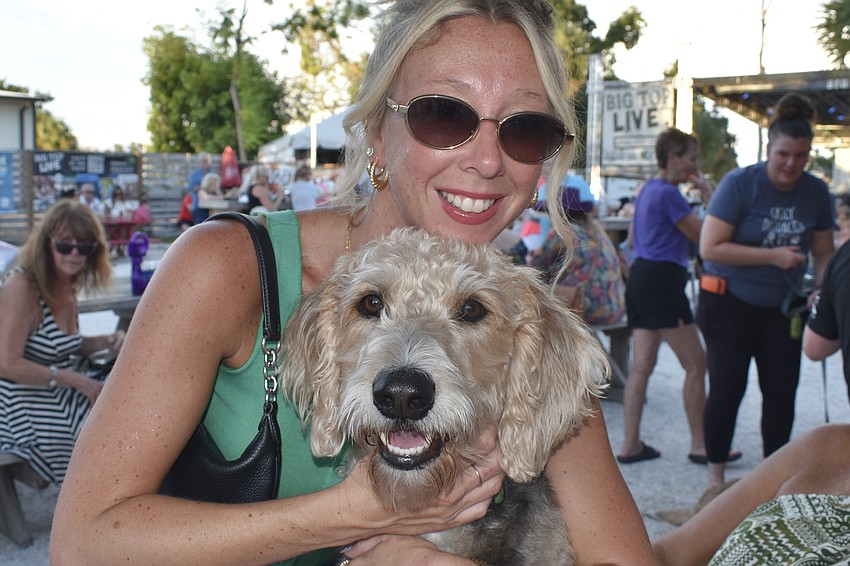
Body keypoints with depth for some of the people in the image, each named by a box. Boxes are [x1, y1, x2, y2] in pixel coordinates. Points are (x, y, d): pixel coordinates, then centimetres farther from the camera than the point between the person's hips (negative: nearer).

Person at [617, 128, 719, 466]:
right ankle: (699, 445, 5)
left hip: (639, 276, 10)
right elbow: (704, 235, -11)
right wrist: (708, 194, -3)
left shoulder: (647, 190, 18)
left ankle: (630, 445, 9)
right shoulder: (668, 193, -12)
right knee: (696, 365, -2)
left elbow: (632, 239, 25)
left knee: (641, 365, 8)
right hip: (662, 280, -10)